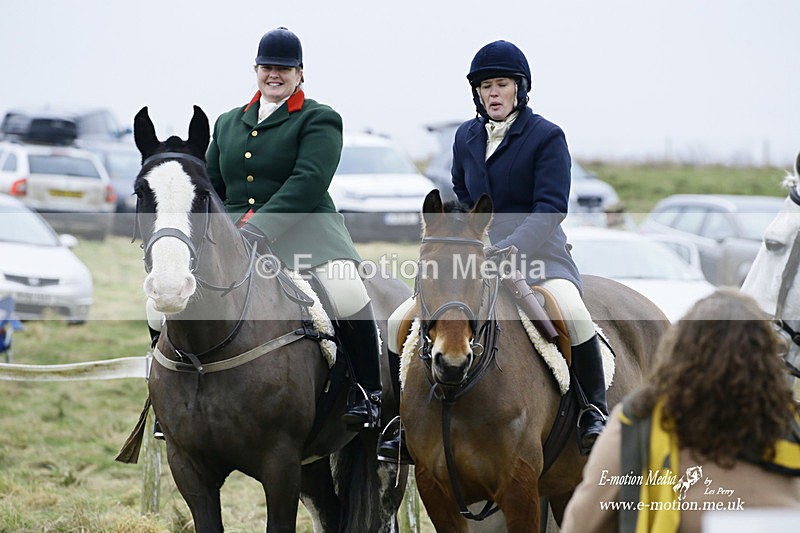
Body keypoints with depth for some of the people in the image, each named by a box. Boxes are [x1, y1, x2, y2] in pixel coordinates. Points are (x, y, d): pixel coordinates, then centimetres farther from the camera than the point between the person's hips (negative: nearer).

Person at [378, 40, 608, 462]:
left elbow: (550, 208, -15)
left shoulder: (547, 137, -6)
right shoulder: (466, 137, 11)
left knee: (573, 313, -35)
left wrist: (508, 250, -28)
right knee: (400, 324, -9)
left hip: (535, 250, -5)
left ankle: (593, 409, -14)